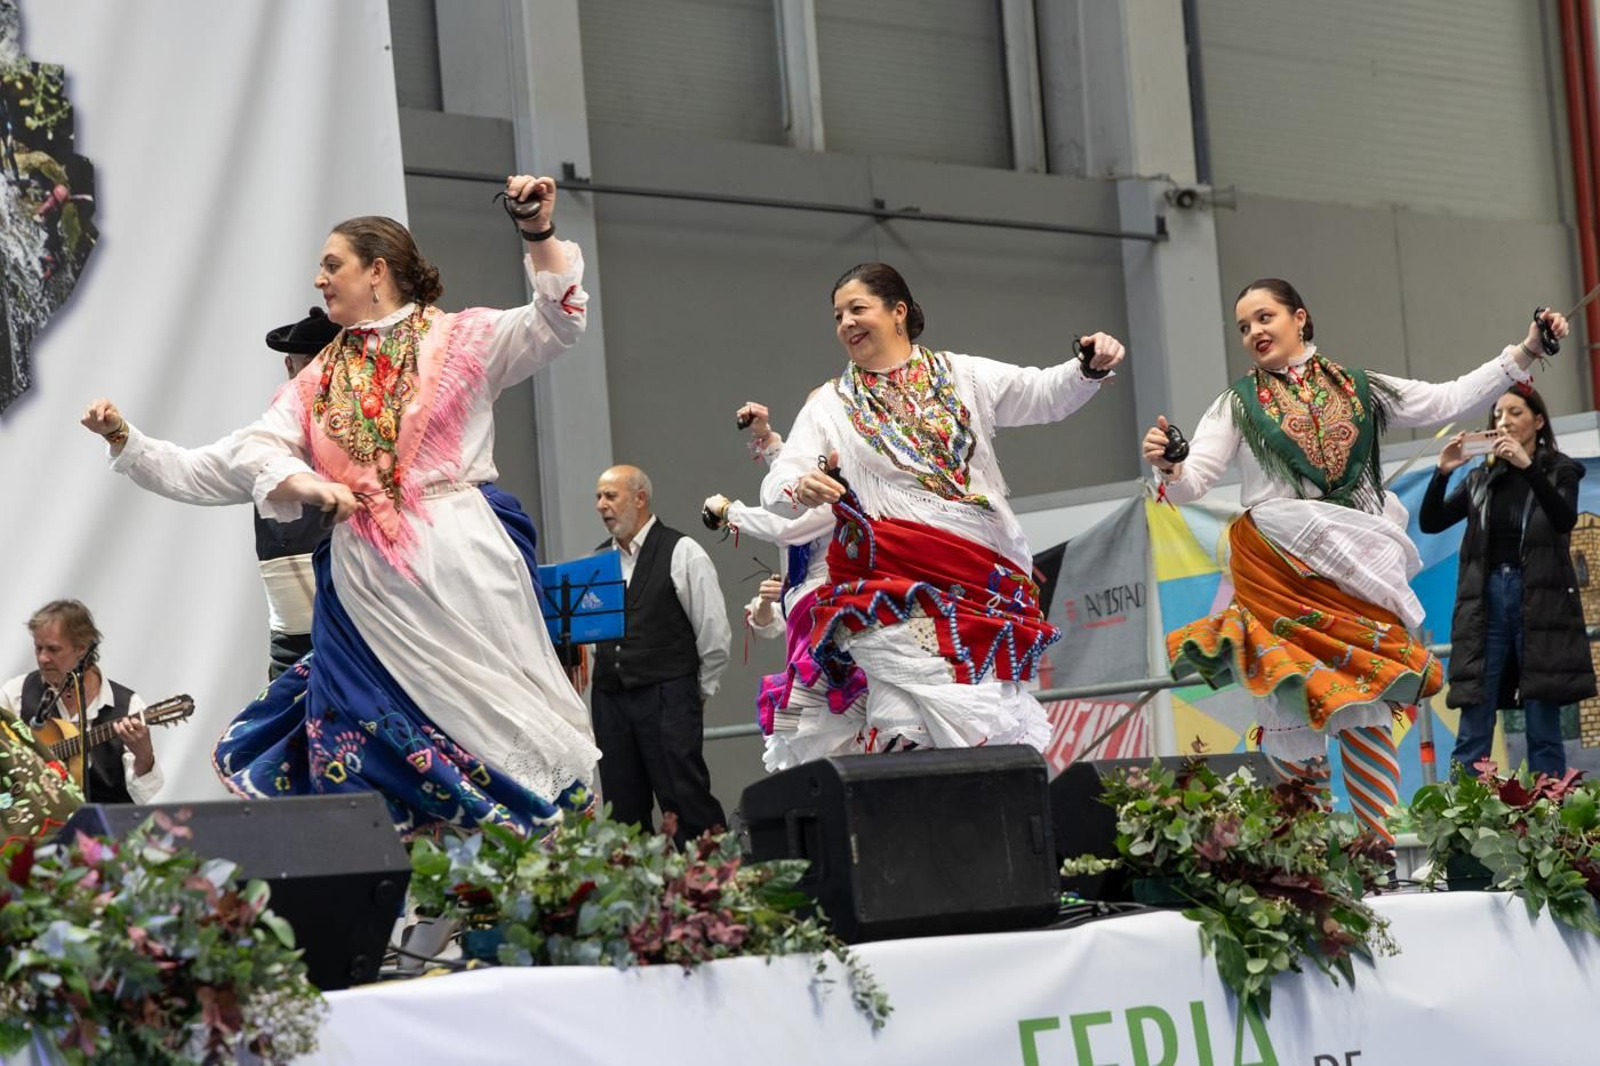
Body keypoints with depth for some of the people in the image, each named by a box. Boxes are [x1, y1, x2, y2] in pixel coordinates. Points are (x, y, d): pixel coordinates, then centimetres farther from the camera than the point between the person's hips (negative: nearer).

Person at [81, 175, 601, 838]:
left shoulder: (458, 340, 5)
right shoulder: (320, 380, 18)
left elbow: (557, 323, -8)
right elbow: (255, 452, 8)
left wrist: (540, 236, -21)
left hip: (459, 565, -4)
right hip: (363, 581, 4)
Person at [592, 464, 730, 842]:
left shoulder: (681, 553, -2)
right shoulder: (596, 560, 14)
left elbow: (715, 634, -1)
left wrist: (699, 693, 3)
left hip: (667, 698, -5)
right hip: (609, 696, 5)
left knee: (686, 807, -8)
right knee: (624, 812, 6)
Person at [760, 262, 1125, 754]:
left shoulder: (963, 376, 13)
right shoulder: (830, 406, 12)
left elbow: (1046, 394, 6)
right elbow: (776, 486, 3)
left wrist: (1089, 368, -15)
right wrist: (800, 488, -21)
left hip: (983, 581, 2)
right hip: (894, 594, -2)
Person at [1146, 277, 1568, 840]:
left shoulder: (1361, 389, 15)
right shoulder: (1239, 403, 10)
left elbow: (1449, 400, 12)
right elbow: (1192, 481, 1)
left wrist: (1523, 355, 6)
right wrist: (1169, 468, -23)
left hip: (1356, 571, 1)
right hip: (1279, 568, -1)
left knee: (1365, 708, -6)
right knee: (1296, 703, -10)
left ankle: (1380, 842, -5)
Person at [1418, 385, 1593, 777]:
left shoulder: (1559, 470, 7)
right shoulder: (1482, 479, 15)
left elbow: (1565, 519, -13)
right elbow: (1430, 522, 8)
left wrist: (1527, 466, -23)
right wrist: (1442, 472, -7)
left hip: (1540, 601, -3)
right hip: (1487, 599, 3)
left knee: (1543, 729, -2)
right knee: (1472, 730, -3)